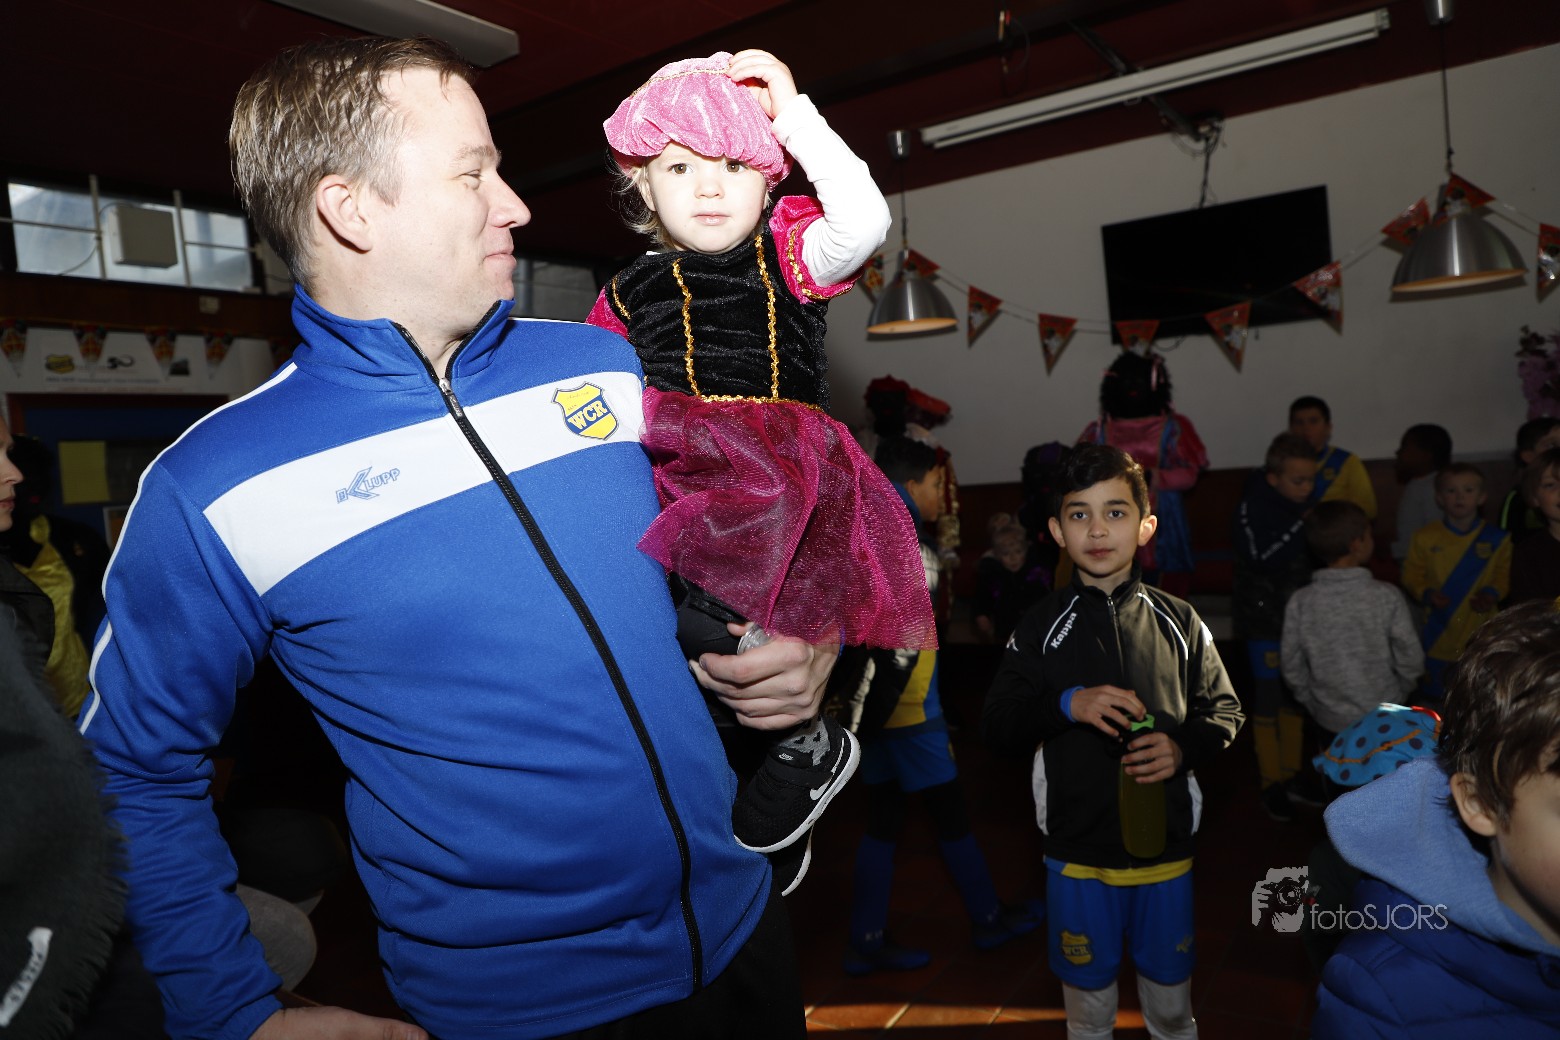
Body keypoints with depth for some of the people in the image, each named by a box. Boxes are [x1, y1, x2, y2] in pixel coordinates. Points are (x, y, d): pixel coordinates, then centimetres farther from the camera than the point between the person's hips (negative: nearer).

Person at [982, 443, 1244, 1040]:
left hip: (1166, 844, 1)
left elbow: (1224, 710, 6)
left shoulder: (1178, 622, -1)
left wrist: (1184, 747, -14)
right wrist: (1067, 704, -21)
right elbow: (997, 726, -4)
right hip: (1076, 850, -1)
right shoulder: (1042, 627, -4)